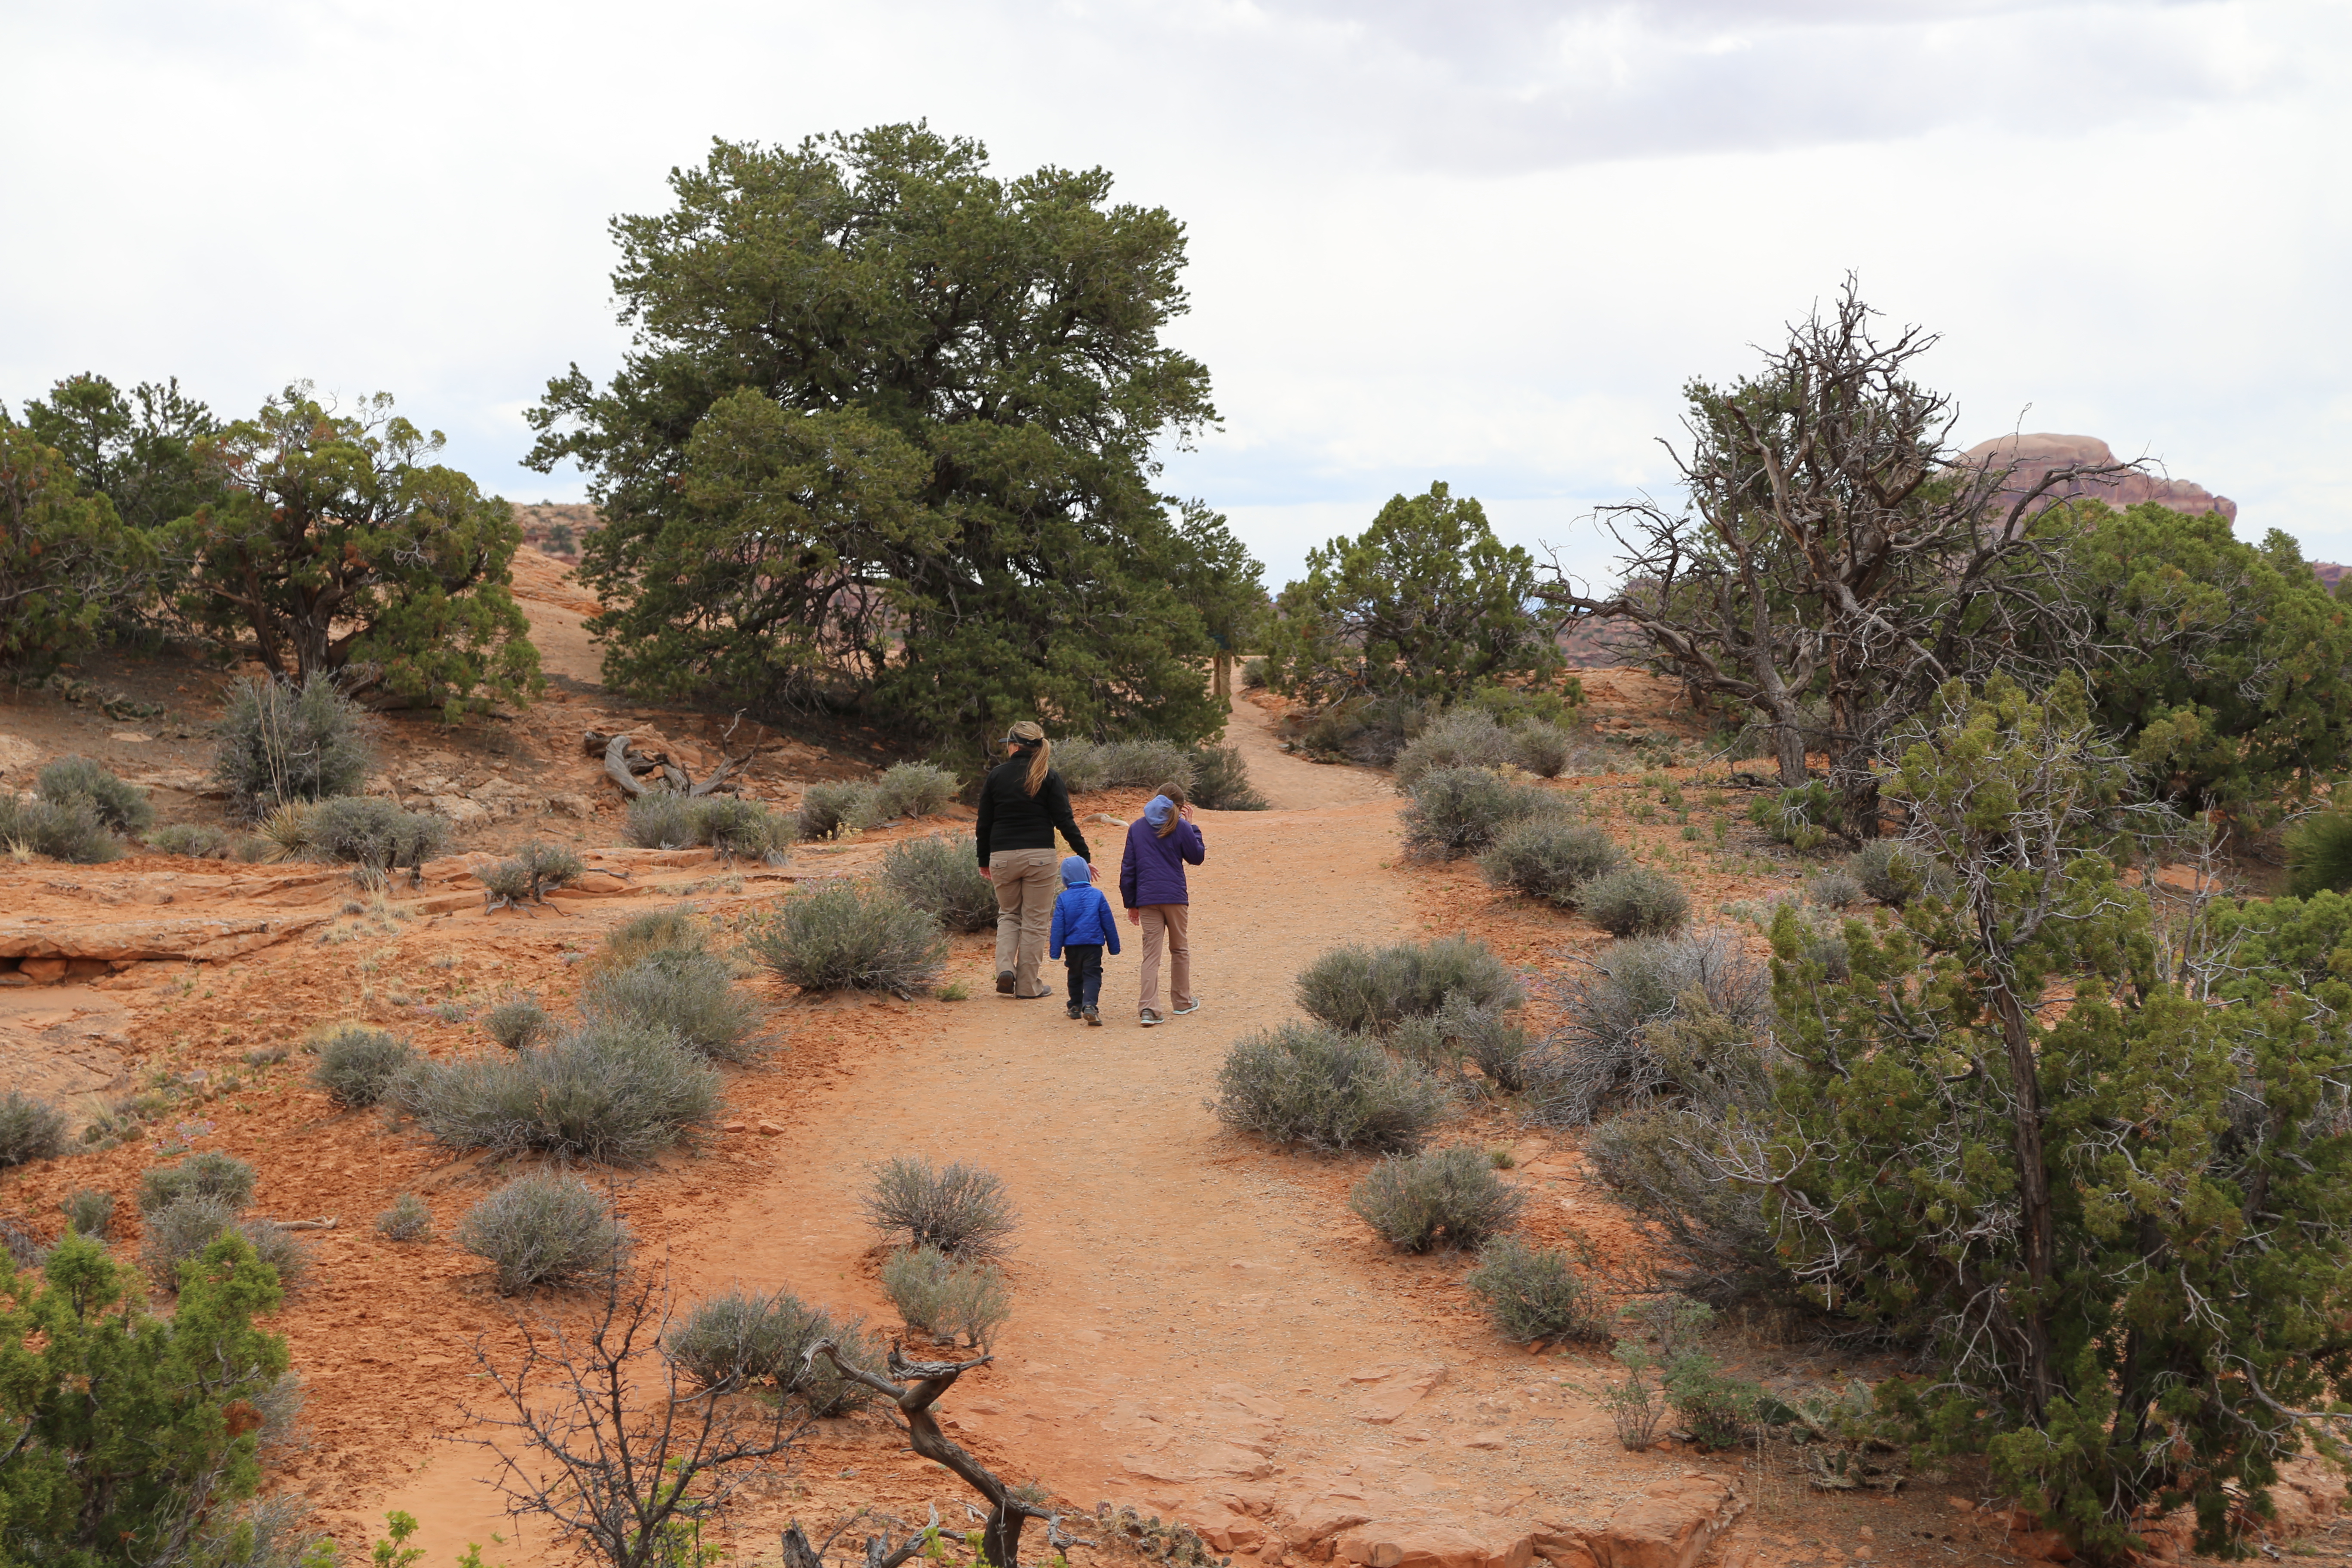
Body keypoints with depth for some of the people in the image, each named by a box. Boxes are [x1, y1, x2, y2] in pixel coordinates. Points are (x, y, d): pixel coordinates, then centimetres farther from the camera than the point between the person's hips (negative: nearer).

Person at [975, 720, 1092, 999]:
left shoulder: (996, 775, 2)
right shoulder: (1048, 777, -3)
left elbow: (984, 823, 6)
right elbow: (1065, 821, -7)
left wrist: (984, 860, 17)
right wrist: (1084, 855, 0)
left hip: (1002, 857, 2)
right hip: (1039, 856, -2)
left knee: (1008, 915, 19)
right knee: (1035, 920, 7)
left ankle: (1005, 969, -2)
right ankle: (1028, 985, 9)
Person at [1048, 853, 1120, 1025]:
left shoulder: (1063, 898, -2)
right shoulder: (1097, 896, -1)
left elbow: (1058, 926, -3)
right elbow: (1108, 923, 4)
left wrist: (1055, 951, 0)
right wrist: (1114, 946, 13)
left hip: (1072, 946, 1)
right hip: (1093, 945, -1)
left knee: (1075, 977, 20)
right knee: (1092, 976, -5)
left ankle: (1076, 1007, 26)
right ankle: (1090, 1006, -26)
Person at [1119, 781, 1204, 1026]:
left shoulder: (1136, 828, 7)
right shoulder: (1180, 827, -3)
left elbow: (1128, 868, 8)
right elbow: (1198, 857, 9)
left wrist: (1131, 903, 13)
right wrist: (1190, 826, 13)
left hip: (1147, 899, 2)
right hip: (1175, 896, -2)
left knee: (1151, 953, 0)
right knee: (1180, 949, 16)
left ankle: (1148, 1008, -12)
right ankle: (1182, 1001, 26)